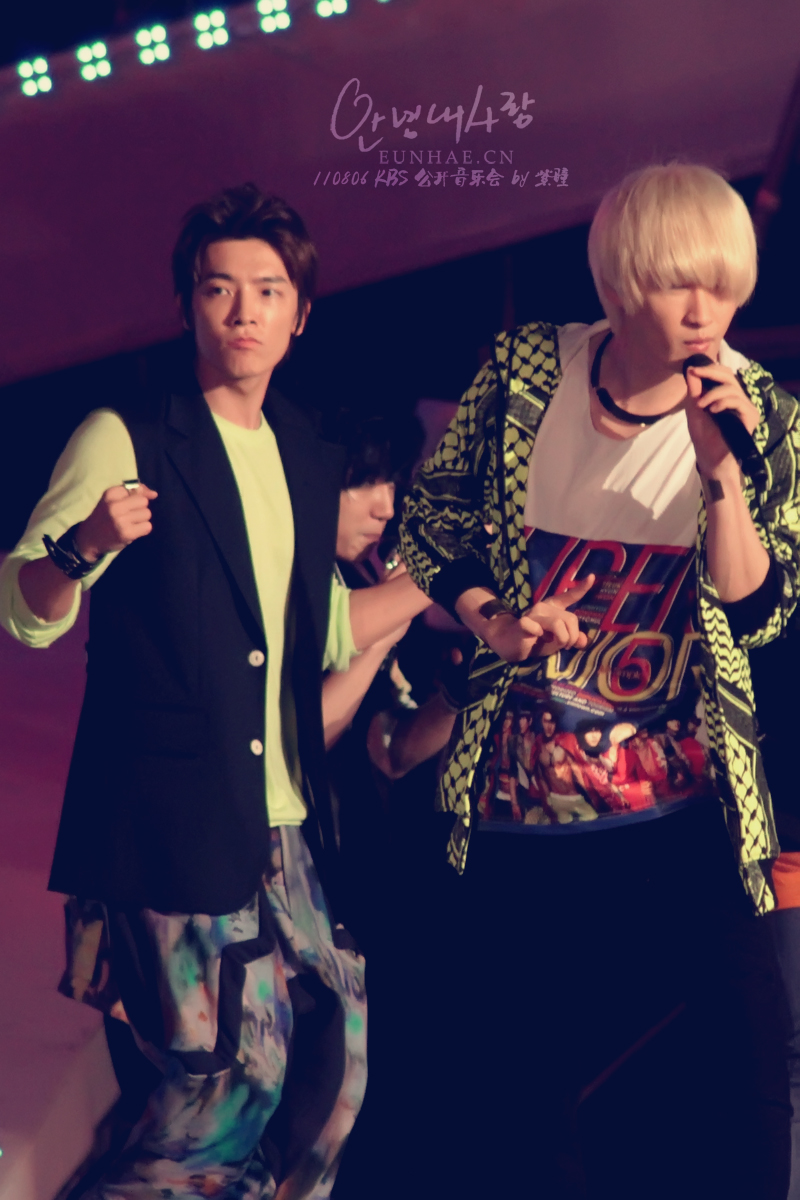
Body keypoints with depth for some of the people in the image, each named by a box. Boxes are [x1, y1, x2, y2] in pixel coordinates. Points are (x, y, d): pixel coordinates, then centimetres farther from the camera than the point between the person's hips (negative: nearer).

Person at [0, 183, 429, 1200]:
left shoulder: (310, 462, 14)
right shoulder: (125, 440, -7)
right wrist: (84, 548, -29)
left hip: (285, 820, 7)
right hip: (170, 823, -7)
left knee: (333, 1042, 9)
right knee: (239, 1066, -8)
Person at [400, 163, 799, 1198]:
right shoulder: (523, 372, -4)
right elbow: (431, 520, 7)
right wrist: (488, 619, -9)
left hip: (684, 812, 0)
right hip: (517, 802, 1)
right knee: (527, 1069, 13)